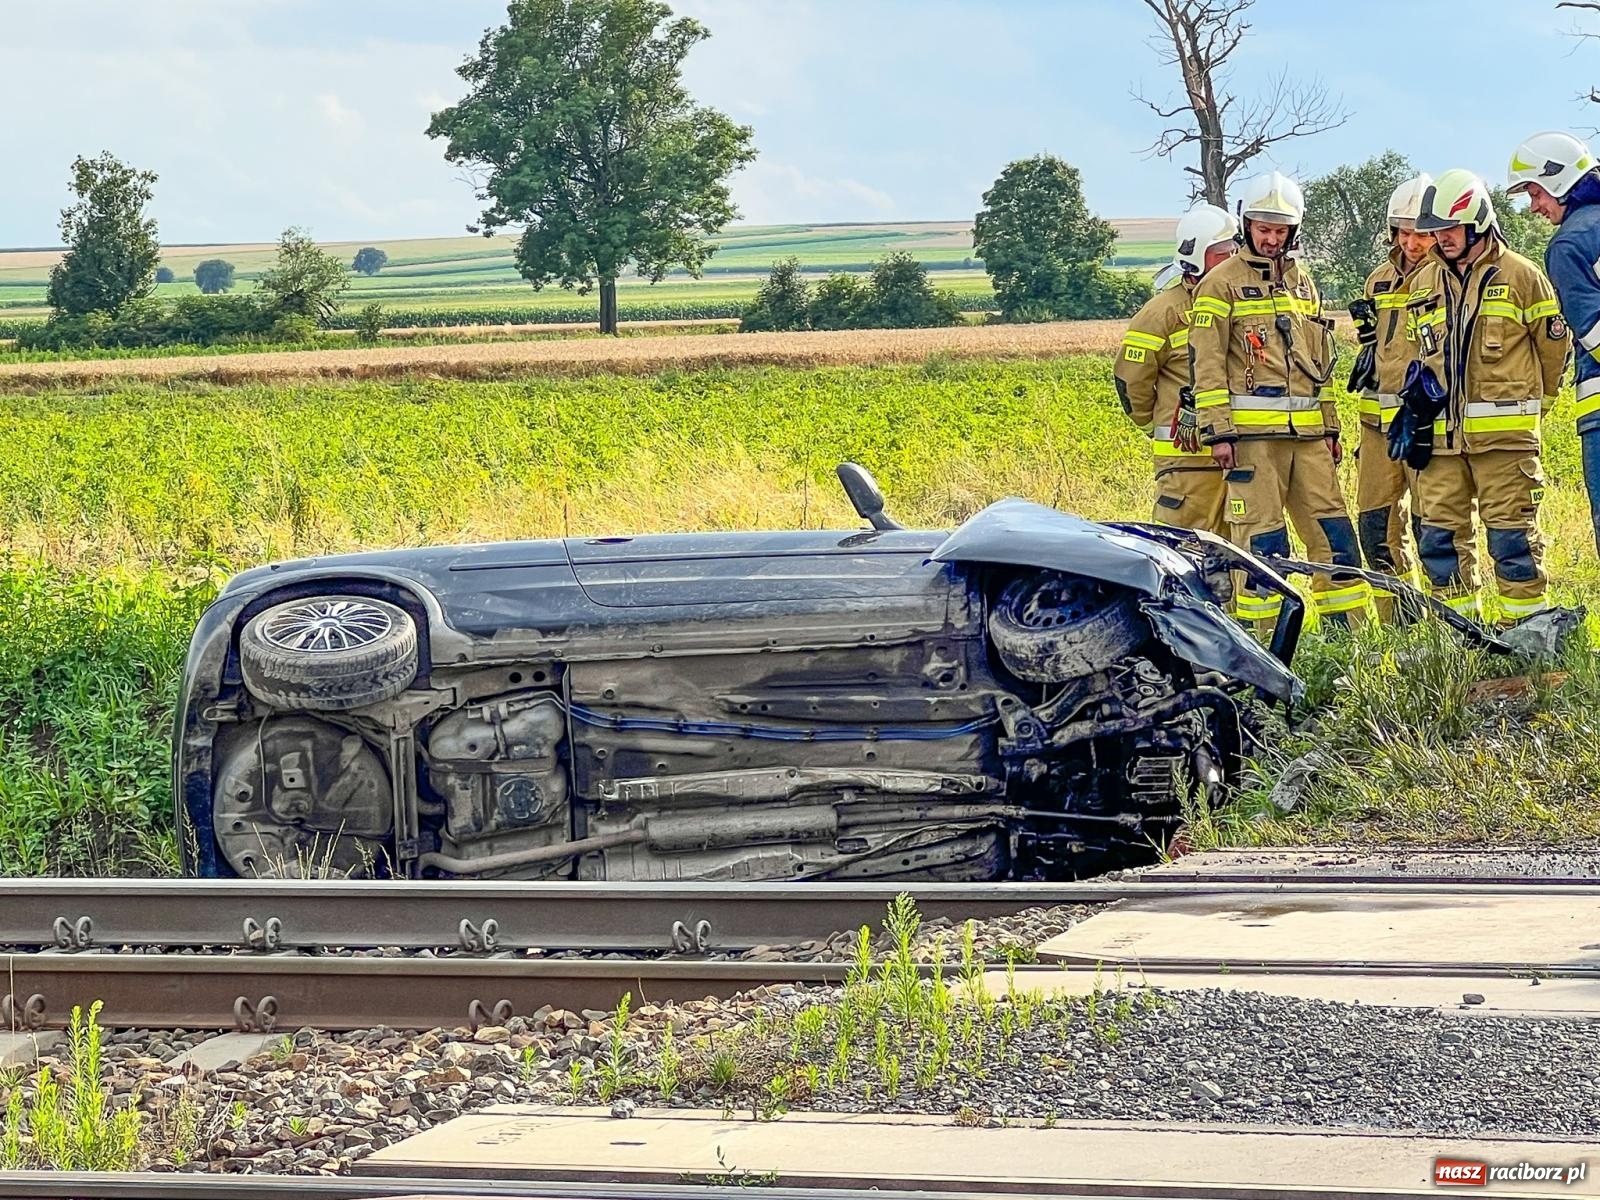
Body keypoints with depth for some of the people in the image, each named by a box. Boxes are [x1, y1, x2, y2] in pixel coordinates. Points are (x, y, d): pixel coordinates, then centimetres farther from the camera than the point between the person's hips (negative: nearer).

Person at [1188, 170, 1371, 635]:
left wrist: (1330, 427, 20)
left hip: (1306, 431, 6)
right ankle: (1259, 639, -1)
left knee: (1331, 527, 4)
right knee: (1261, 537, -6)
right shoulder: (1222, 283, -1)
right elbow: (1206, 364, -6)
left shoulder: (1302, 281, 18)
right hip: (1251, 431, -6)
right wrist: (1218, 432, -13)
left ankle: (1349, 630, 9)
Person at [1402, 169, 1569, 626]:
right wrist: (1421, 390, 15)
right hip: (1440, 433, 5)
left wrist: (1532, 400, 16)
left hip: (1504, 433, -5)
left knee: (1512, 534, -4)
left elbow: (1553, 342, 6)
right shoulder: (1423, 283, 14)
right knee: (1441, 535, 4)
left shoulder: (1519, 275, -2)